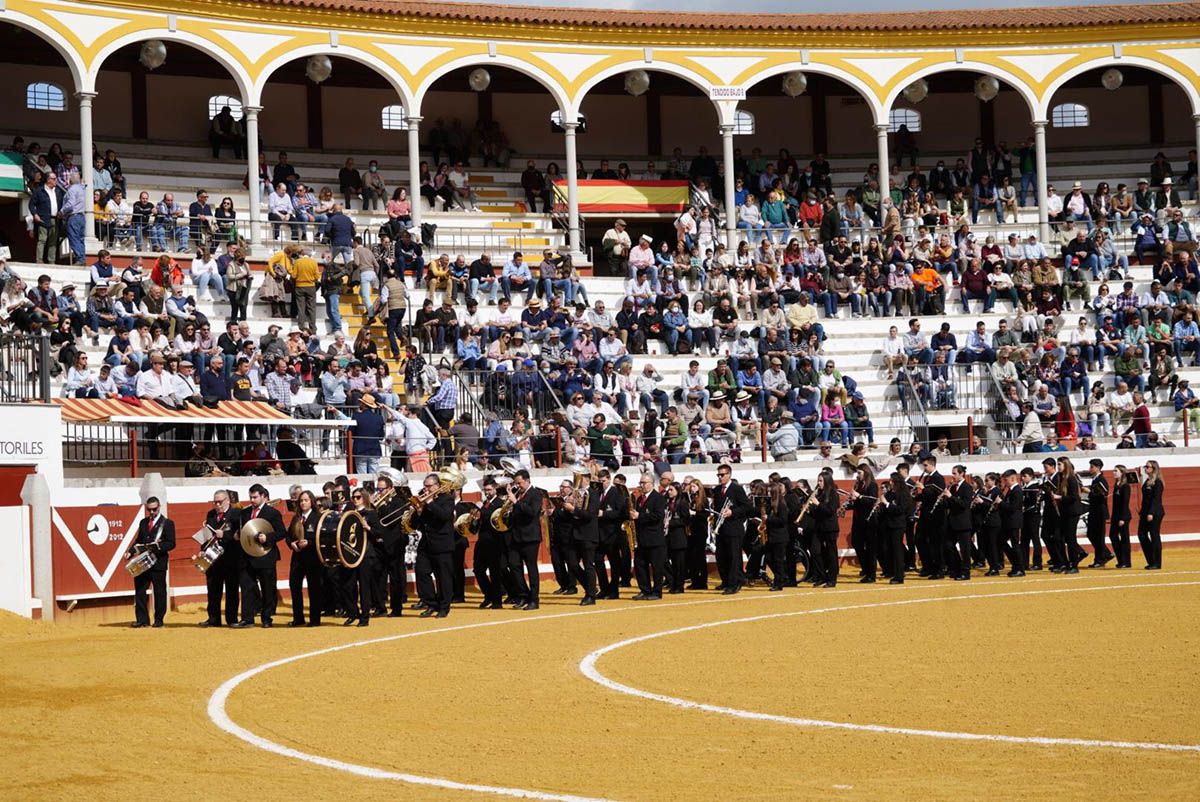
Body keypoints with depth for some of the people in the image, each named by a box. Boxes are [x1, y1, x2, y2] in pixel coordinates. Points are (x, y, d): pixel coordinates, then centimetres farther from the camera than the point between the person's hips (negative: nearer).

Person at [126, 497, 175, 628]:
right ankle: (142, 619, 7)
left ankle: (158, 619, 10)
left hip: (158, 563, -5)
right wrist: (131, 551, 3)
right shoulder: (143, 522, 15)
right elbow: (138, 540, 20)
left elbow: (171, 543, -8)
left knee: (159, 592, 2)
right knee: (139, 591, 2)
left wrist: (157, 546, -22)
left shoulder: (167, 523, -1)